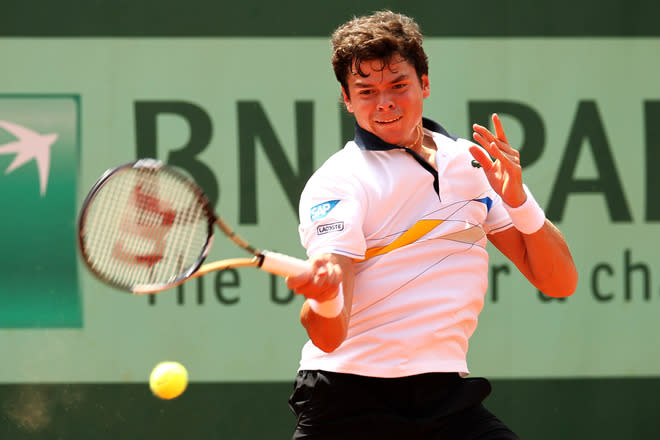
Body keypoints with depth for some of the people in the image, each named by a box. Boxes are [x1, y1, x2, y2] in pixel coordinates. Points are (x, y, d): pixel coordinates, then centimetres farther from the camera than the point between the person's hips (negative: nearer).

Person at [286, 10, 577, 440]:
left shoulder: (474, 163, 9)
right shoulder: (335, 184, -8)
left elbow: (559, 282, 7)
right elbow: (329, 336, -19)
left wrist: (517, 198, -9)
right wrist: (324, 298, -43)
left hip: (447, 399, 4)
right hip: (348, 400, -4)